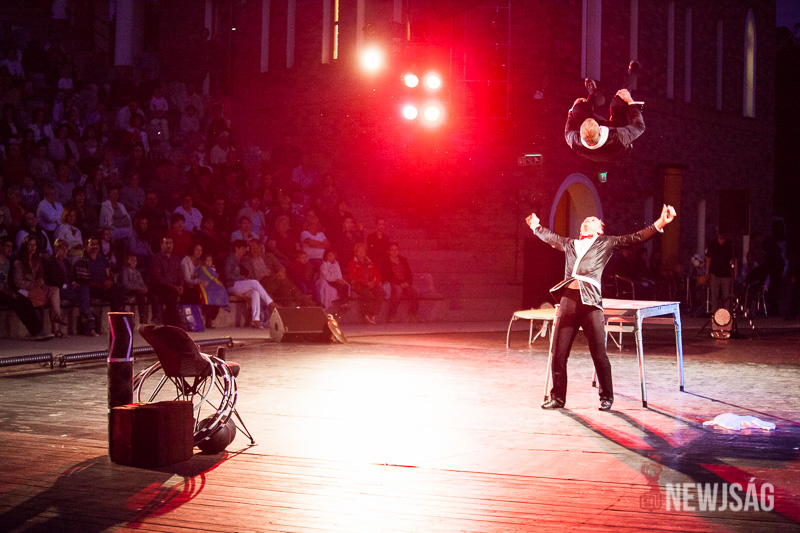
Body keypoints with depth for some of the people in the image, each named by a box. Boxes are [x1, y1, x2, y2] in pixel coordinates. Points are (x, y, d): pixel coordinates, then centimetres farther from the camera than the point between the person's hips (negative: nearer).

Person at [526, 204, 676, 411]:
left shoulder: (606, 243, 13)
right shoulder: (570, 244, 23)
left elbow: (635, 237, 6)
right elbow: (549, 237, 42)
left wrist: (660, 223, -4)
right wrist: (536, 225, 56)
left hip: (591, 302, -4)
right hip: (568, 299, 4)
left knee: (599, 354, -5)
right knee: (558, 353, 2)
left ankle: (606, 397, 9)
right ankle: (557, 398, 13)